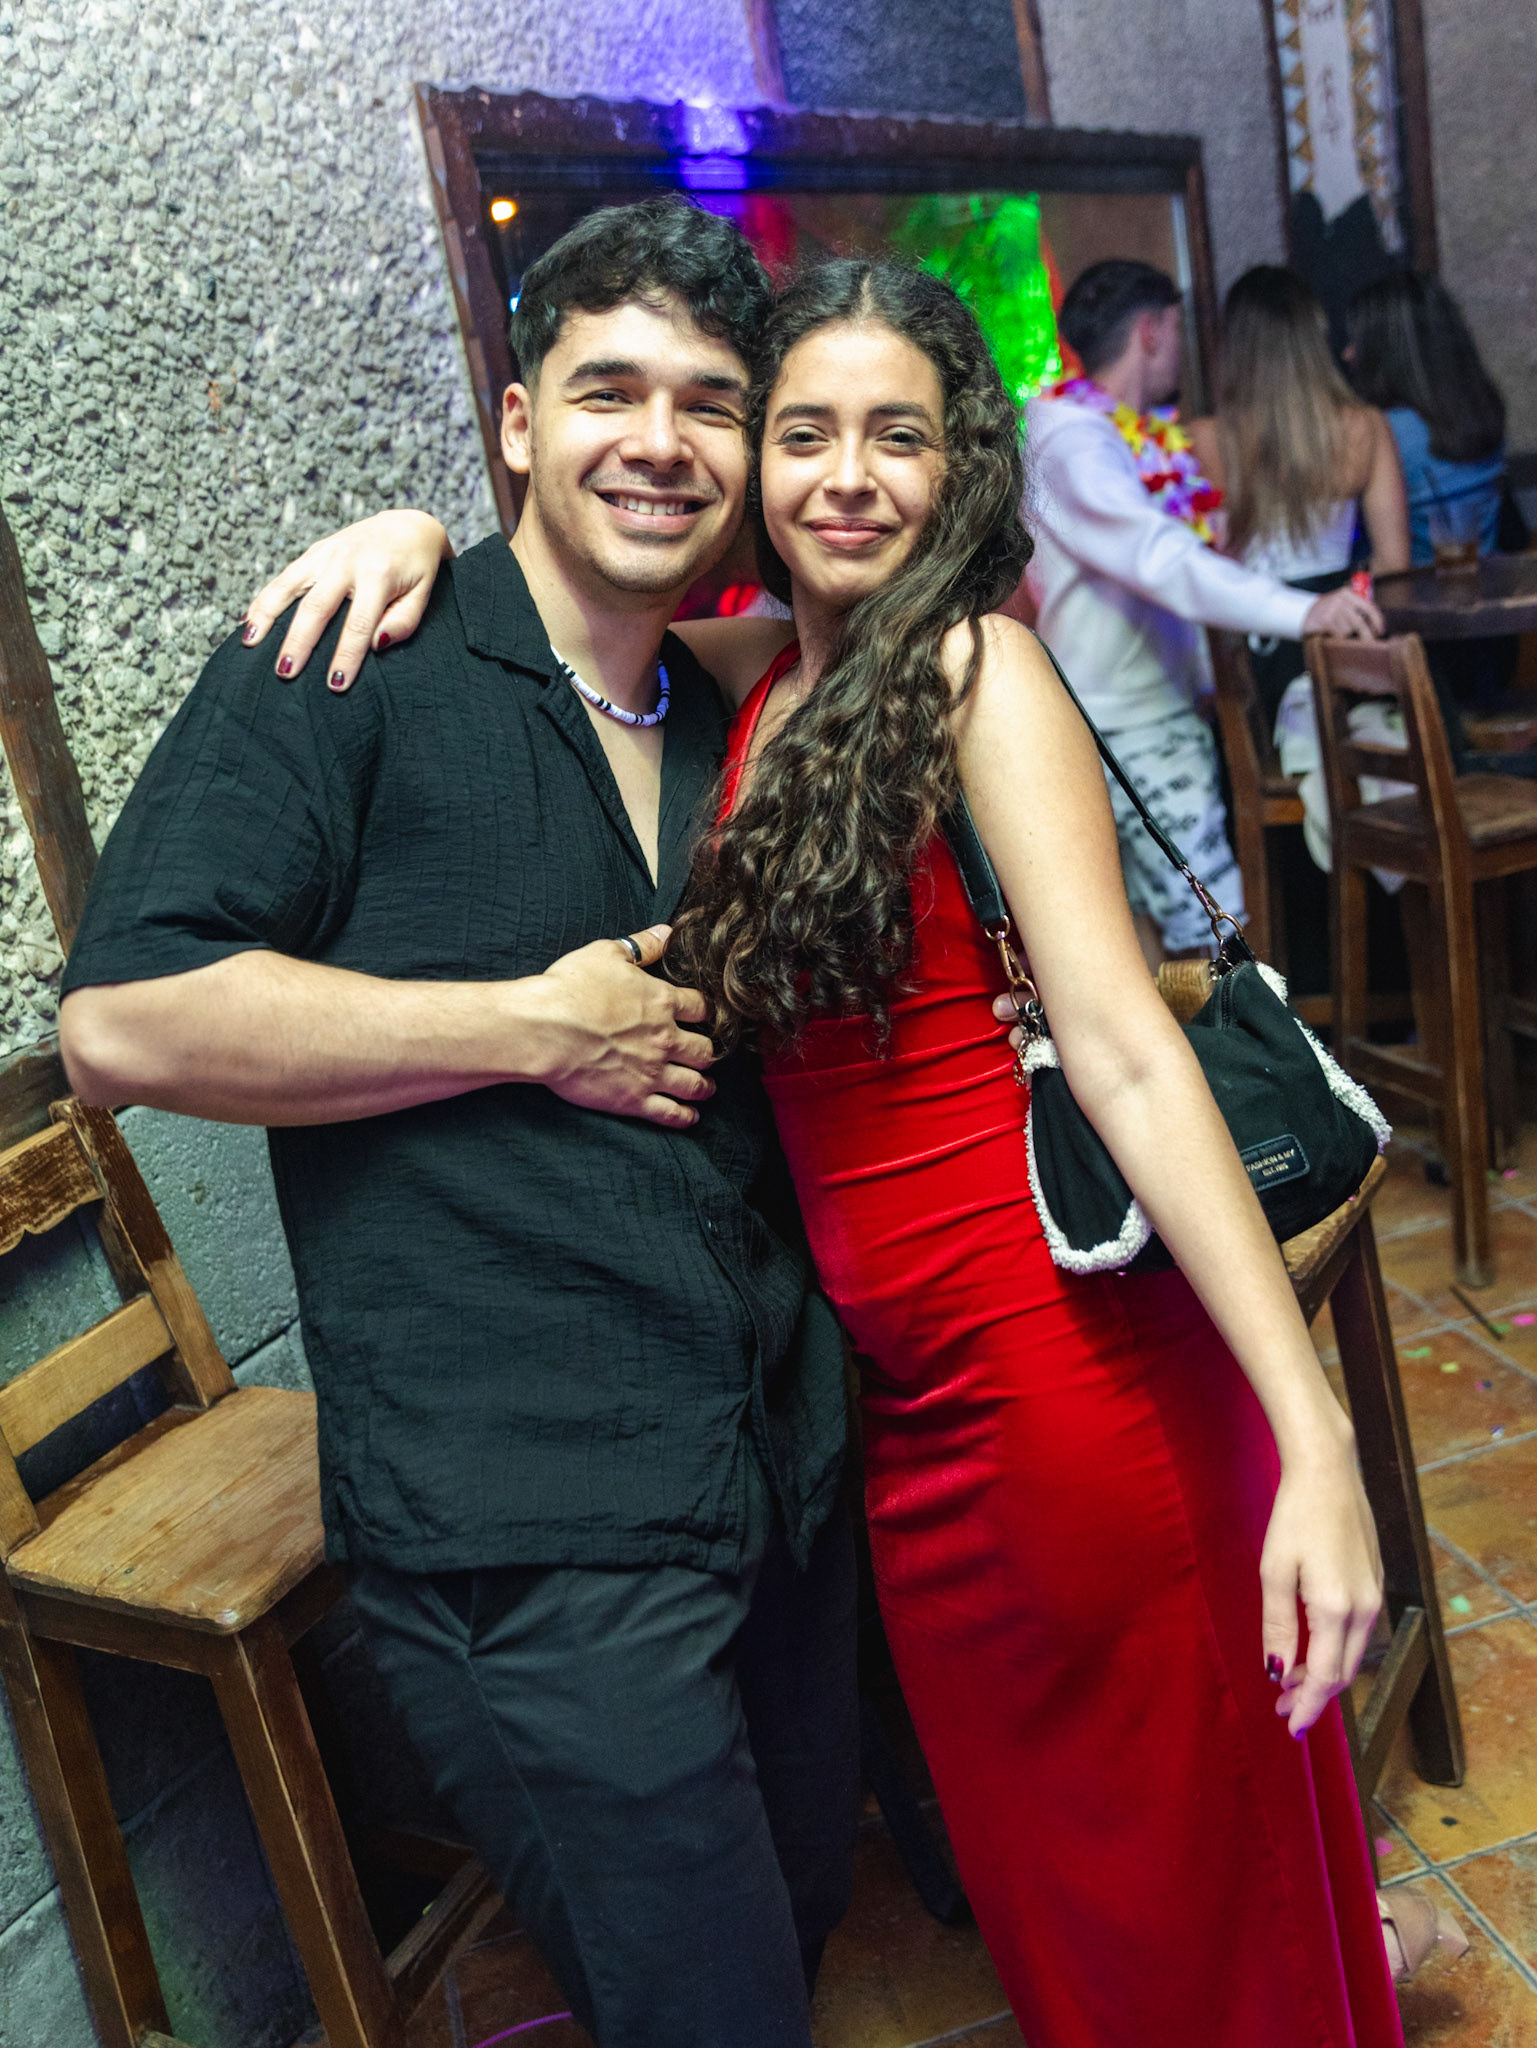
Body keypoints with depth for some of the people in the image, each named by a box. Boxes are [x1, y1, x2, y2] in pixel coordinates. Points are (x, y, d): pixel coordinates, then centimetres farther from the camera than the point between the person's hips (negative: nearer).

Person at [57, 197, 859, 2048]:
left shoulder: (730, 726, 13)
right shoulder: (351, 677, -9)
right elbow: (122, 1024, -17)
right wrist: (537, 1027, -17)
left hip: (787, 1477, 8)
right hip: (530, 1539, -7)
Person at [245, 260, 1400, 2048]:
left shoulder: (974, 666, -12)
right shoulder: (763, 671, 7)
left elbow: (1125, 1051, -20)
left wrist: (1313, 1435, -25)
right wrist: (416, 531, 0)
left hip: (1066, 1348, -6)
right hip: (897, 1374, 7)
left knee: (1189, 1859, 15)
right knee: (1019, 1842, 24)